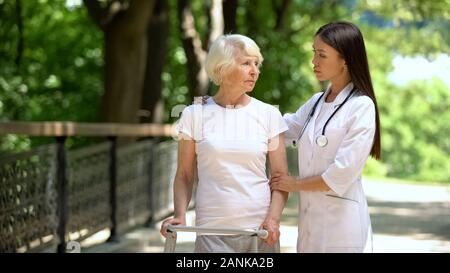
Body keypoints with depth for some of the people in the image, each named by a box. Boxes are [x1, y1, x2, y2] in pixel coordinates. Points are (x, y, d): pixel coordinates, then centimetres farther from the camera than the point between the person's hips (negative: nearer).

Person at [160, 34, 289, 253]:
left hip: (259, 231, 1)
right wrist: (180, 215, -10)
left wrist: (273, 218, -10)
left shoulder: (269, 115, 4)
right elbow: (184, 175, 6)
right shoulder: (194, 115, 3)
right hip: (211, 232, -1)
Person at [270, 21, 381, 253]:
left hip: (342, 223, -6)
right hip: (311, 217, 7)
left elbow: (342, 174, -16)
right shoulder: (316, 103, 10)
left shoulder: (361, 107, -12)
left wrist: (295, 184, -5)